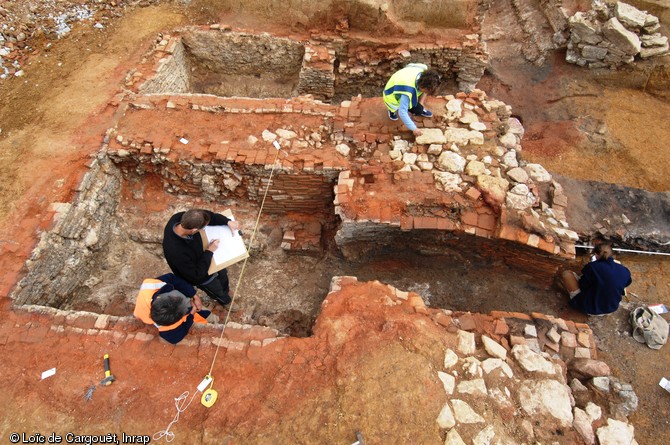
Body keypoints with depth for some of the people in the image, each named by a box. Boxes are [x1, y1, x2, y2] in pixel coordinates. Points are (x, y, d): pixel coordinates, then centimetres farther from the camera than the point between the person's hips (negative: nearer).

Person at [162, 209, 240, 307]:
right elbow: (195, 275, -33)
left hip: (202, 258, 6)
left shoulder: (179, 218, -32)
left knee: (222, 273, 35)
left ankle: (225, 290, 68)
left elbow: (209, 215, -16)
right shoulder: (178, 252, -49)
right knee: (217, 291, 27)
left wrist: (228, 222, -26)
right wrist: (209, 252, -30)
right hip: (199, 275, -6)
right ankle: (224, 300, 63)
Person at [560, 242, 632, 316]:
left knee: (567, 273, 2)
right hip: (612, 308, 5)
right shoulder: (624, 270, -7)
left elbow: (582, 286, -11)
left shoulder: (592, 267, -23)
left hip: (590, 308, -5)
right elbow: (627, 283, 16)